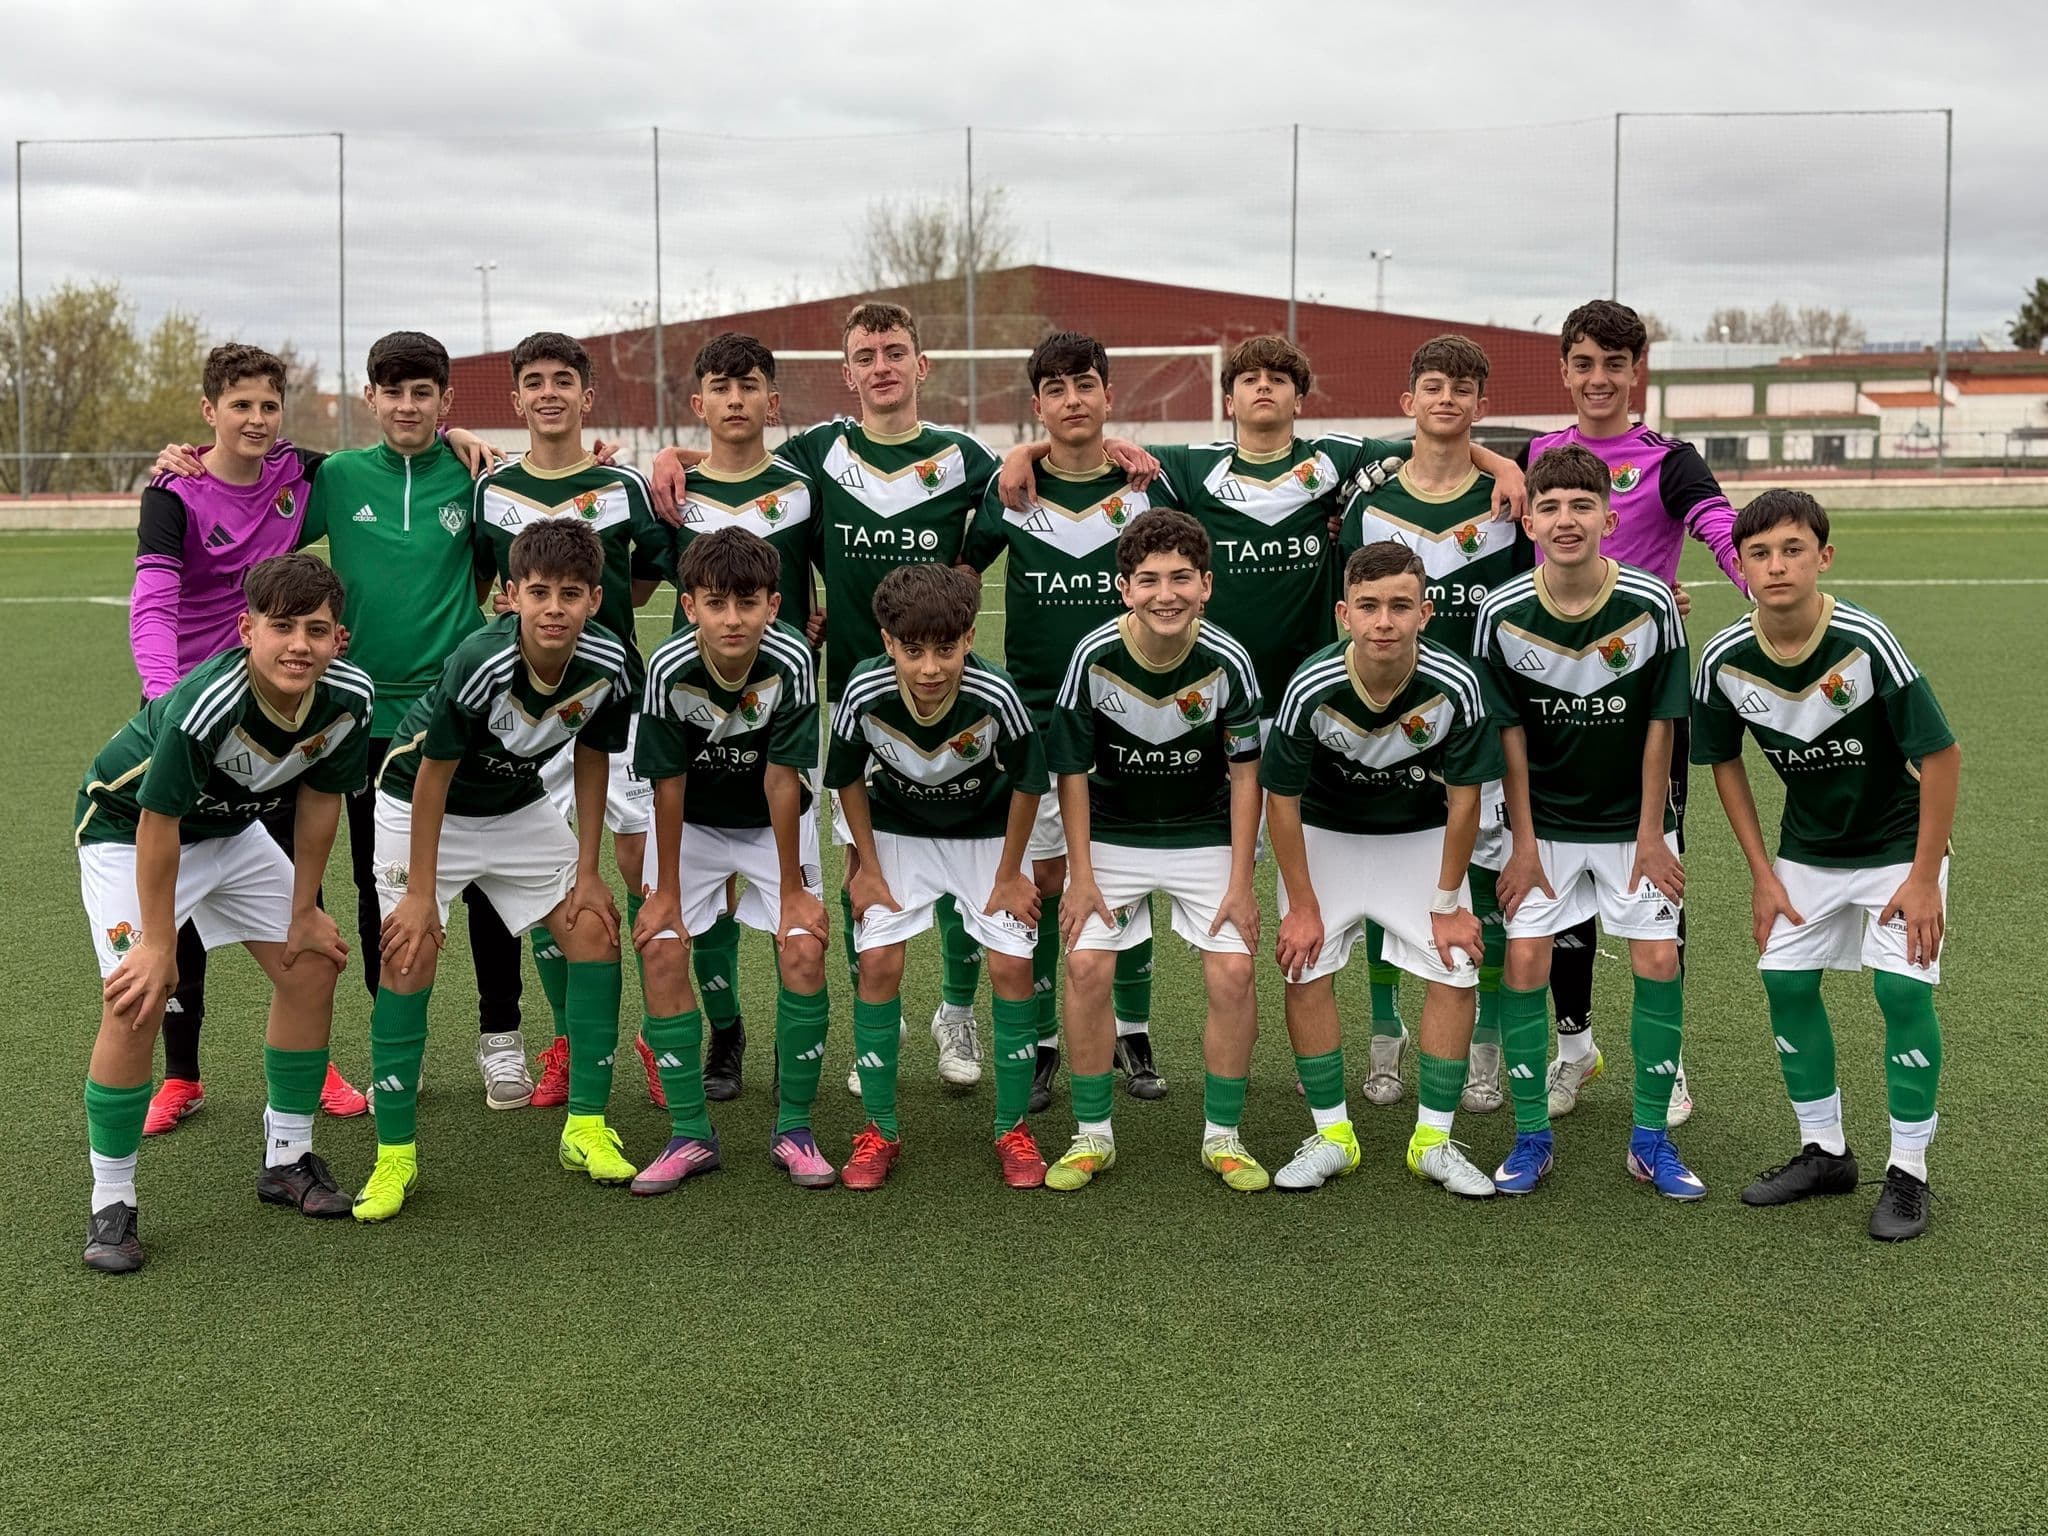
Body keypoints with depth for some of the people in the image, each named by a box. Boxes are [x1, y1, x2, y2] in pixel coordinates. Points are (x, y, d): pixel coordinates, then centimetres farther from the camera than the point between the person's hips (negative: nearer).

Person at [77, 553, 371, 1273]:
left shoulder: (349, 699, -21)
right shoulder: (202, 707, -39)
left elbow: (320, 800, -5)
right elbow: (158, 826, -29)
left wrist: (304, 912, 1)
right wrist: (158, 944, -21)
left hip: (232, 829, 6)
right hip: (125, 828, -6)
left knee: (311, 968, 4)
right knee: (137, 999, -19)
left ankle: (287, 1159, 21)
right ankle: (112, 1202, -5)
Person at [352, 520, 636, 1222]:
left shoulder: (608, 665, -21)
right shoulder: (478, 664, -34)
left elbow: (591, 762, -3)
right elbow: (434, 777, -23)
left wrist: (587, 872, -3)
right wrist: (420, 893, -19)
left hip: (519, 806, 5)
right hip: (420, 802, -5)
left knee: (595, 929, -4)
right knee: (410, 953, -15)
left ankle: (586, 1126, 6)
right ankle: (394, 1155, -4)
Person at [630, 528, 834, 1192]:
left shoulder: (791, 661, -29)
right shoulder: (669, 669, -27)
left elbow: (782, 780, -23)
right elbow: (668, 784, -17)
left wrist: (792, 887, -17)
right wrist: (666, 891, -10)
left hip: (773, 821, -1)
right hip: (692, 822, 1)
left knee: (804, 954, -15)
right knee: (660, 955, -11)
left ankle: (793, 1129, 1)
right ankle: (691, 1135, 1)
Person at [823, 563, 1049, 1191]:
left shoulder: (995, 695, -33)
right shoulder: (864, 693, -29)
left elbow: (1027, 782, -15)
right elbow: (849, 778, -8)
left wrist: (1009, 874, -8)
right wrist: (868, 867, -4)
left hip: (988, 834, -1)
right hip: (897, 832, 1)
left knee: (1012, 966, -10)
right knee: (878, 963, -11)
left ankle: (1013, 1129, 7)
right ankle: (880, 1130, 4)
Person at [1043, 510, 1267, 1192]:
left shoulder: (1227, 661, -19)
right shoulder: (1094, 657, -20)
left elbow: (1244, 773, -8)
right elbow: (1073, 770, -8)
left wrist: (1240, 882, -8)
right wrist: (1081, 875, -9)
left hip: (1206, 835, 0)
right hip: (1111, 834, 0)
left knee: (1233, 972, -11)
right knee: (1086, 966, -13)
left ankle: (1223, 1135, 9)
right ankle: (1092, 1136, 5)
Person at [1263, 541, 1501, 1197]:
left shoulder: (1455, 685, -28)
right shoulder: (1312, 688, -29)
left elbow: (1464, 797, -15)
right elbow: (1282, 797, -15)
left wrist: (1447, 903, -9)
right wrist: (1302, 905, -10)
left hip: (1421, 835, 1)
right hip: (1324, 833, 0)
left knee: (1456, 973, -8)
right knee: (1304, 973, -7)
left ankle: (1434, 1140, 8)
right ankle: (1331, 1135, 10)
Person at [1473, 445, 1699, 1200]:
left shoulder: (1651, 603, -16)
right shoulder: (1502, 613, -15)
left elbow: (1660, 722, -8)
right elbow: (1510, 732, -6)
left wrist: (1650, 834, -7)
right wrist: (1523, 842, -6)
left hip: (1631, 819, 0)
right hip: (1542, 822, 0)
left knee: (1659, 960, -5)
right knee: (1524, 963, -6)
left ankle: (1650, 1138, 11)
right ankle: (1532, 1138, 8)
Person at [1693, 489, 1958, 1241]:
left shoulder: (1864, 642, -28)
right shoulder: (1724, 658, -16)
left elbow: (1941, 754, -21)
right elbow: (1725, 761, 1)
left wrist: (1924, 877, -19)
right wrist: (1763, 874, -1)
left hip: (1899, 843, -4)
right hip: (1807, 849, 4)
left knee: (1901, 985, -13)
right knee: (1785, 980, 1)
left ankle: (1908, 1172, 2)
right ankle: (1824, 1151, 20)